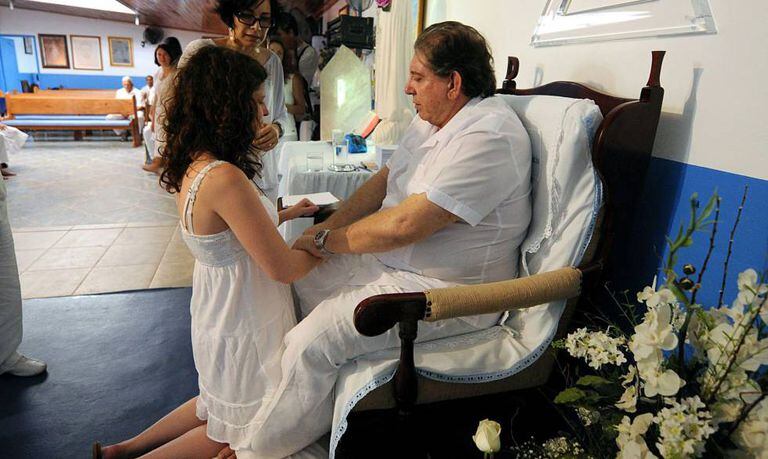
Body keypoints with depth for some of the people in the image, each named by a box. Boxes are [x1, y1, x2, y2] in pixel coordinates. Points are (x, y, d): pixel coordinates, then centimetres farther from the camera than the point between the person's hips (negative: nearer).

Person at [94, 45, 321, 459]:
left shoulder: (193, 166, -2)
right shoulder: (224, 178, -30)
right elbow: (282, 267, -25)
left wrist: (286, 213, 15)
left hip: (216, 312, 8)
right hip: (243, 326, -8)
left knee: (221, 405, 31)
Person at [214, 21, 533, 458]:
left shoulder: (487, 136, -24)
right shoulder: (433, 119, 8)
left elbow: (405, 225, -29)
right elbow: (384, 179, 10)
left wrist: (325, 239, -15)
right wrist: (324, 228, -2)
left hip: (445, 290, -10)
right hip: (391, 257, 10)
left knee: (312, 342, -20)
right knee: (295, 282, 9)